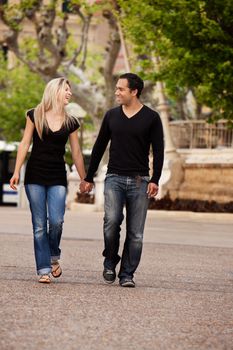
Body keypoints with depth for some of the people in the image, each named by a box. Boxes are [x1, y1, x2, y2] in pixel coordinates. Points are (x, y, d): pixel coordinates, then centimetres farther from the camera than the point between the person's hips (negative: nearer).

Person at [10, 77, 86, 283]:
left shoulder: (71, 122, 7)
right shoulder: (35, 116, 1)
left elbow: (76, 154, 13)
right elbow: (25, 144, 2)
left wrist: (84, 179, 15)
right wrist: (16, 172, -4)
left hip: (57, 178, 1)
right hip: (35, 177, -1)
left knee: (56, 220, -15)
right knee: (39, 226, -4)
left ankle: (54, 257, 12)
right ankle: (44, 270, 0)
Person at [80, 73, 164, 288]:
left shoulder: (151, 118, 1)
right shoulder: (112, 115, 9)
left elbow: (158, 151, 0)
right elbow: (99, 147, 15)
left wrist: (154, 180, -11)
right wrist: (89, 178, 13)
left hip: (139, 181, -1)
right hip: (114, 179, 1)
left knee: (135, 233, -1)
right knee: (111, 221, -19)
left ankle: (127, 274, 9)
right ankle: (110, 262, 2)